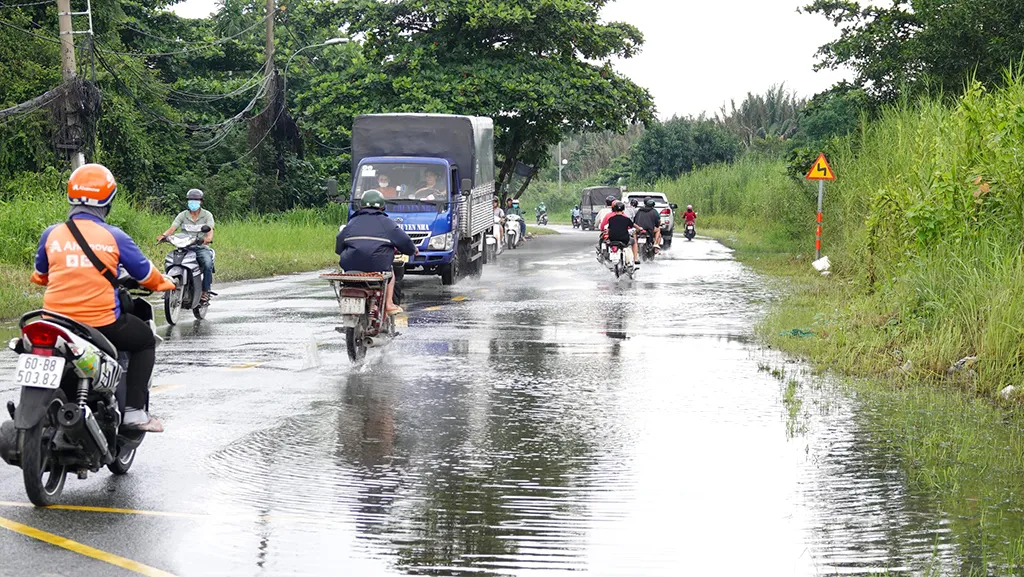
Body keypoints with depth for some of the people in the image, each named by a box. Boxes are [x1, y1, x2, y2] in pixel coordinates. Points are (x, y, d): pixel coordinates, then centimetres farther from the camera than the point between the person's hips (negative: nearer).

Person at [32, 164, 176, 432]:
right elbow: (144, 273, 3)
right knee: (146, 340, 23)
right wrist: (165, 283, 27)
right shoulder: (114, 236, -8)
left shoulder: (51, 234, 1)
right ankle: (133, 410, 11)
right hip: (102, 323, -3)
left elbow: (40, 275, 19)